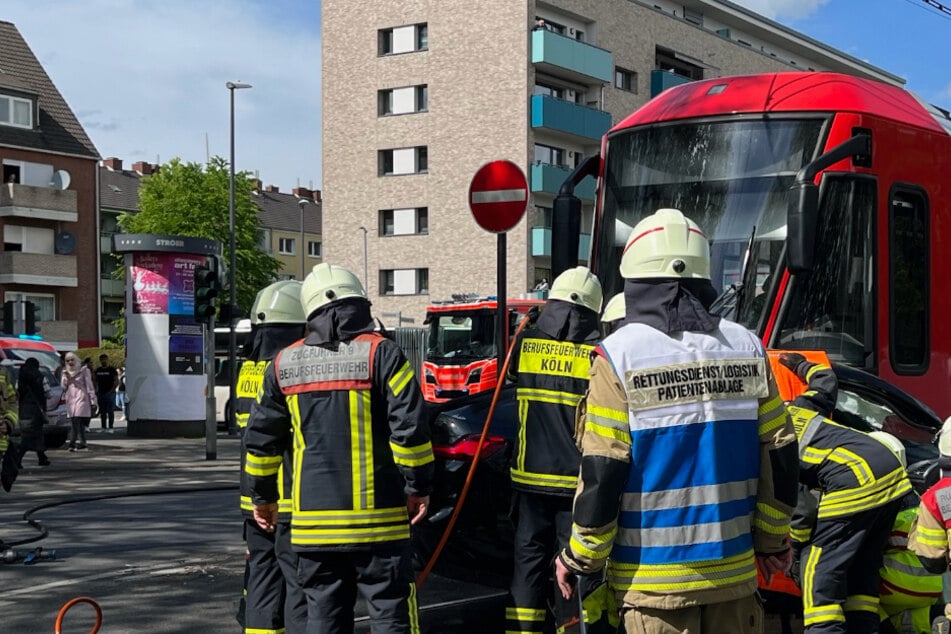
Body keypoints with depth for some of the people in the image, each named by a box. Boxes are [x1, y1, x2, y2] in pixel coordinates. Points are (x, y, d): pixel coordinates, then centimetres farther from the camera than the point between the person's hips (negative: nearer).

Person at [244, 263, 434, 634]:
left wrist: (263, 496, 25)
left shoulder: (284, 363, 8)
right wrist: (419, 486, -3)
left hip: (312, 517, 4)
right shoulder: (380, 353, -7)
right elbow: (410, 426, -14)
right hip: (375, 516, -4)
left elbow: (261, 436, 14)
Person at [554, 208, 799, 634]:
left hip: (654, 579, -4)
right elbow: (779, 455, 5)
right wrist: (772, 539, 18)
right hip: (734, 569, 4)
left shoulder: (621, 355, -11)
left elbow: (602, 473, -12)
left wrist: (579, 559, 0)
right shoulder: (746, 349, 2)